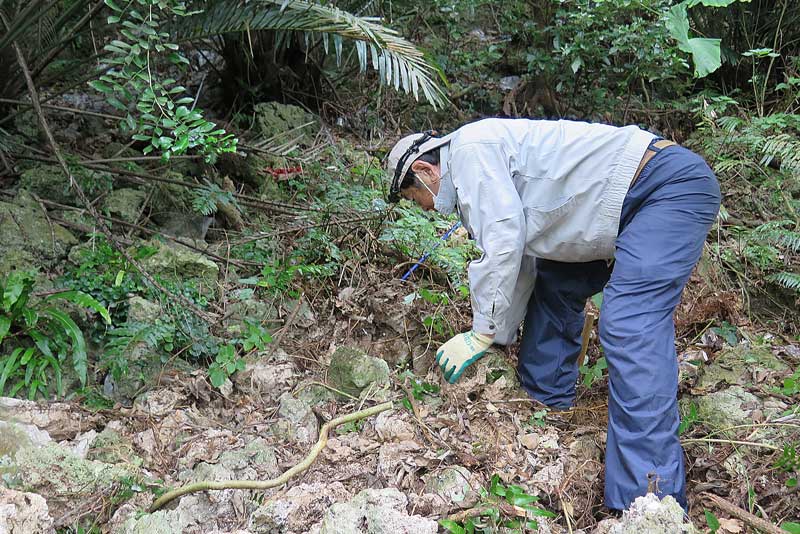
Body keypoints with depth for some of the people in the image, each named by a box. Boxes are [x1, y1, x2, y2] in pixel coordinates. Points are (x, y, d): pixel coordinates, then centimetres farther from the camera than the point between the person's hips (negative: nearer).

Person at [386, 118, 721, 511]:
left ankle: (651, 500, -22)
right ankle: (546, 405, 32)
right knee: (554, 284, 21)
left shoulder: (469, 145, -11)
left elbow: (504, 240, -20)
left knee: (629, 327, -22)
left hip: (672, 182, -11)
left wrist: (482, 334, -11)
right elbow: (521, 265, 23)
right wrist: (500, 338, 27)